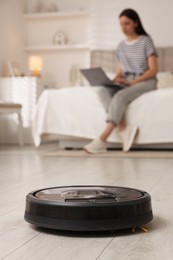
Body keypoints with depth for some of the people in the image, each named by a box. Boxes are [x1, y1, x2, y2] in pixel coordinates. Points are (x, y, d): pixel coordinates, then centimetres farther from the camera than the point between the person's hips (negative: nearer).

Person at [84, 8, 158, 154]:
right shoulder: (121, 46, 17)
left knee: (120, 96, -35)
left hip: (145, 81, -5)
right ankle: (125, 131, -39)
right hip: (126, 82, 5)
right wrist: (115, 80, -8)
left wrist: (133, 82, -18)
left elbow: (153, 70, -7)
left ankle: (102, 140, -42)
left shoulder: (146, 41, 0)